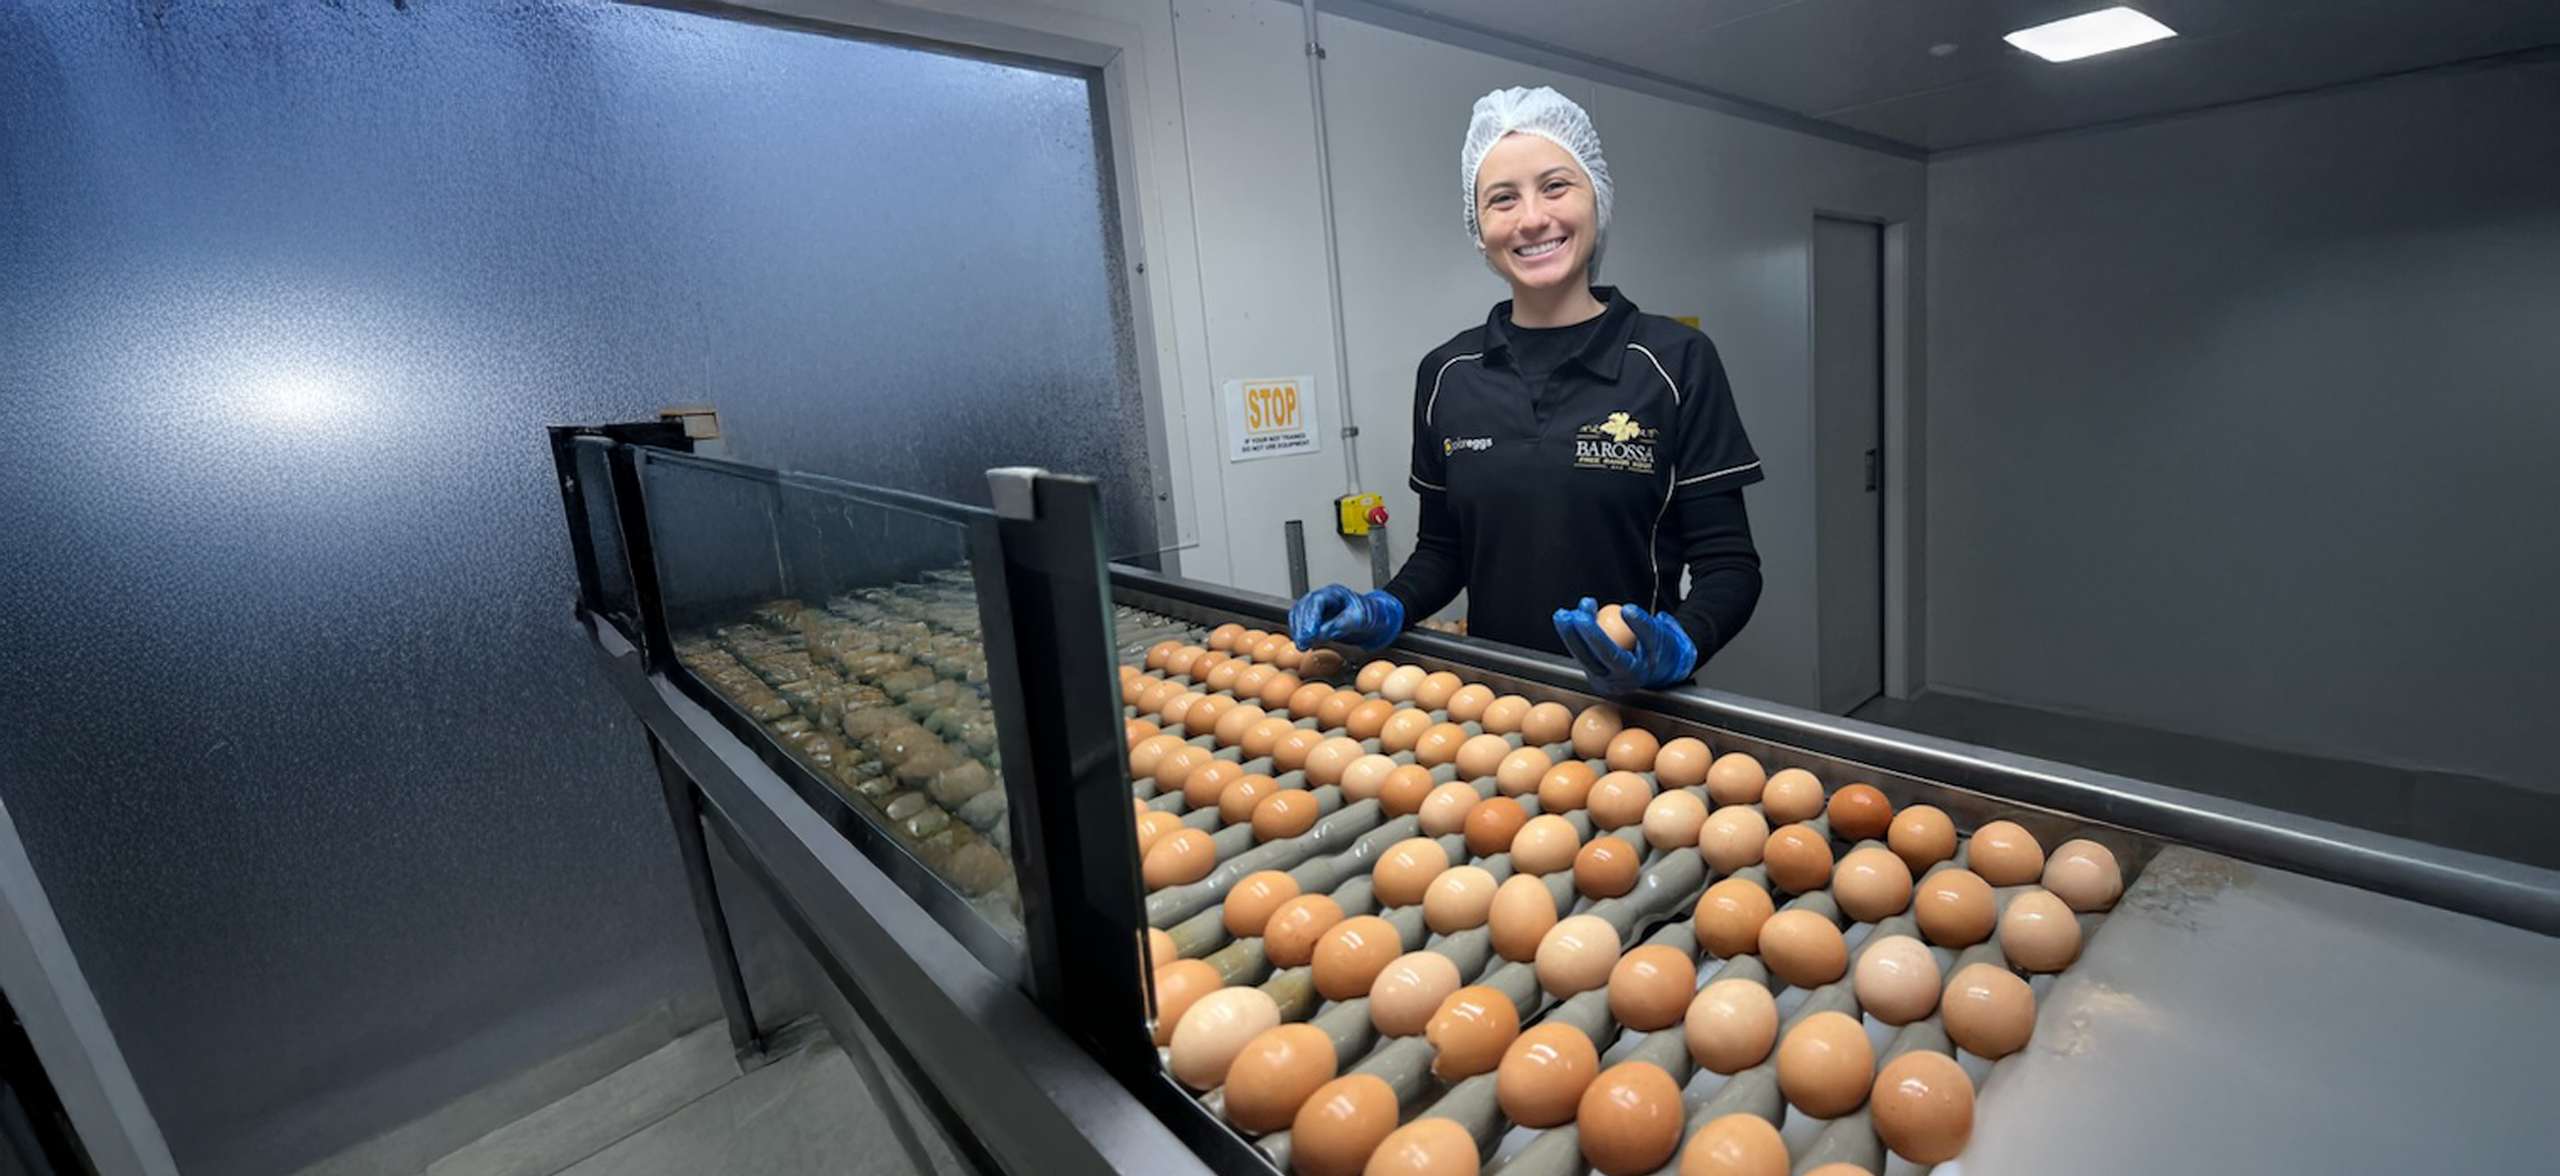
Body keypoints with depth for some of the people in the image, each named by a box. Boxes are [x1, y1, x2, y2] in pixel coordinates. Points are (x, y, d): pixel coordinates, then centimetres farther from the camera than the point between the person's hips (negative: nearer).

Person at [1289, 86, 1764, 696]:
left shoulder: (1677, 361, -6)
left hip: (1631, 698, -2)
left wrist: (1678, 648, -24)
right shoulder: (1446, 373, 1)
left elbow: (1728, 562, -6)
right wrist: (1387, 610, -9)